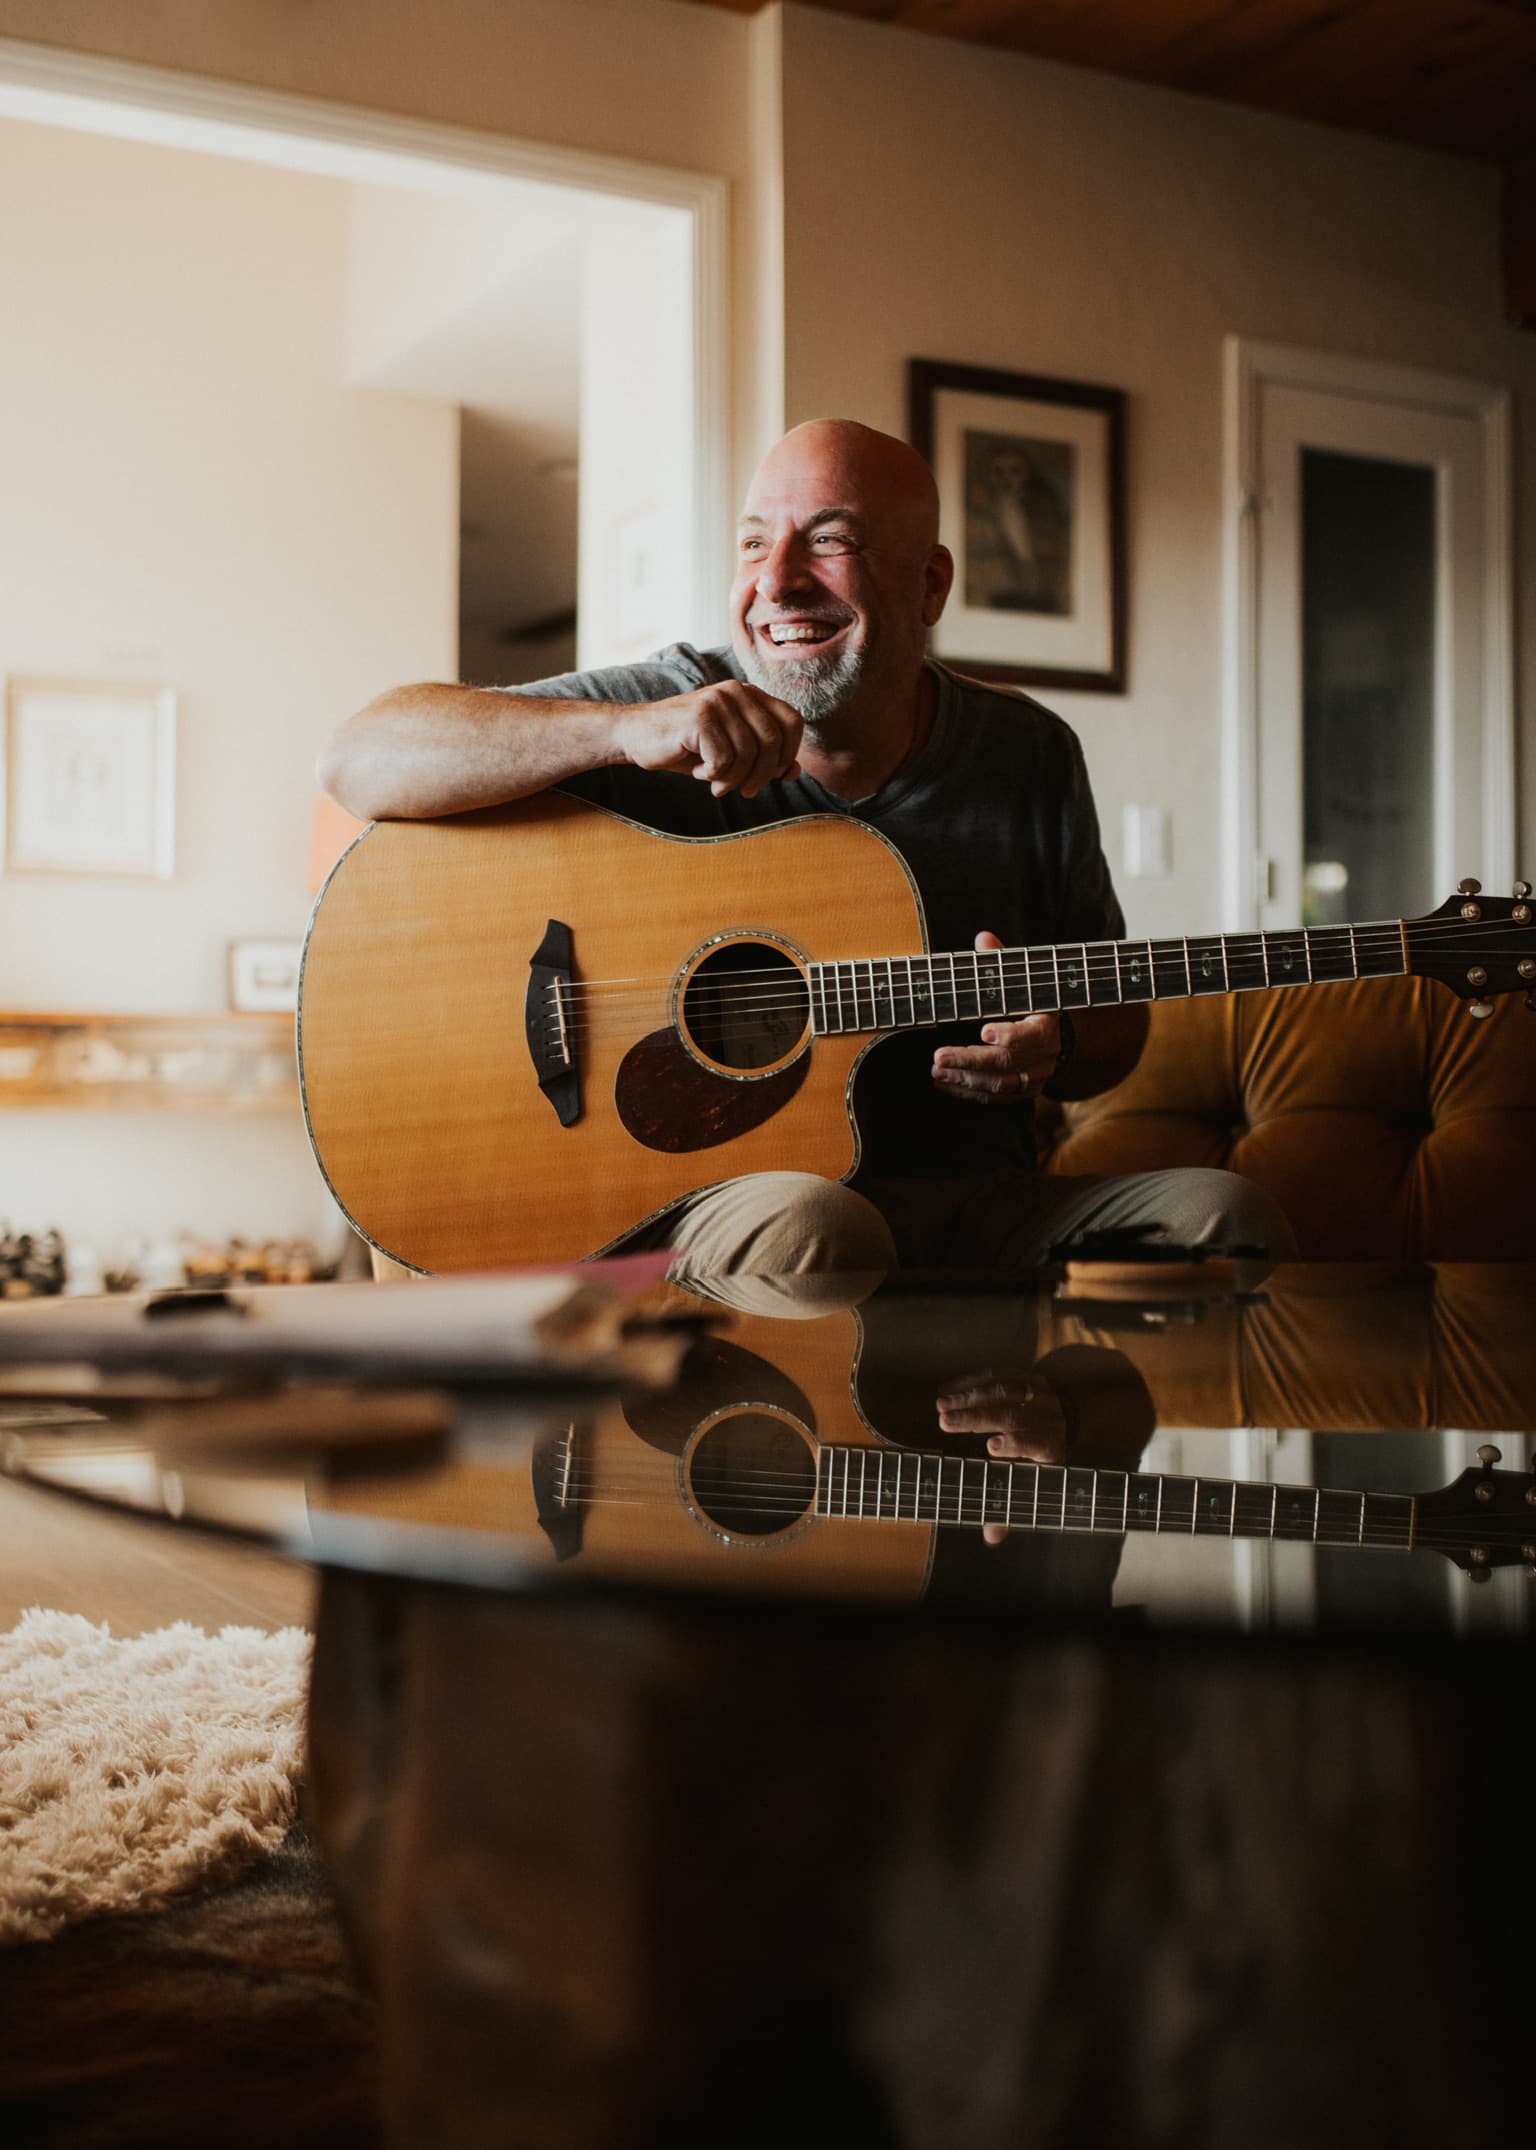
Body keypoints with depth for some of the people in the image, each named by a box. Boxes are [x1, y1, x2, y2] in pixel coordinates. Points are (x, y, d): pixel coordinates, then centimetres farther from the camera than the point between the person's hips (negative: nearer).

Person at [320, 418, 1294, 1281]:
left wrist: (1052, 1047, -9)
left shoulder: (1030, 757, 7)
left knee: (1226, 1216, -22)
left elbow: (1119, 1018, 17)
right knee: (809, 1226, -39)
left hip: (977, 1204, 4)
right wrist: (630, 732, -24)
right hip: (692, 1191, -3)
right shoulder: (668, 714, -2)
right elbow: (359, 759, -12)